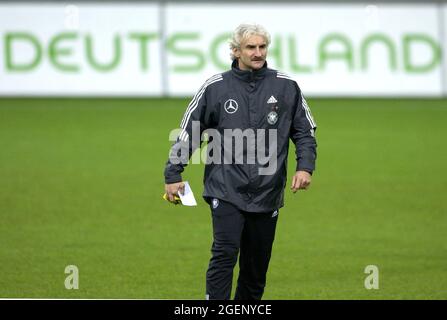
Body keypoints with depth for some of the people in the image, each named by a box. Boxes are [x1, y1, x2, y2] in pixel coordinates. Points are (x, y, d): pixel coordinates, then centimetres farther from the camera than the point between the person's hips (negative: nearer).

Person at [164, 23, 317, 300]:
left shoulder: (286, 87, 4)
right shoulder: (215, 87, 1)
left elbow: (305, 131, 12)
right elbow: (188, 132, 7)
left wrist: (305, 166, -3)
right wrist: (173, 175, 4)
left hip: (267, 194, 2)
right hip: (226, 191, -2)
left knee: (257, 265, 8)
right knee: (225, 253, -17)